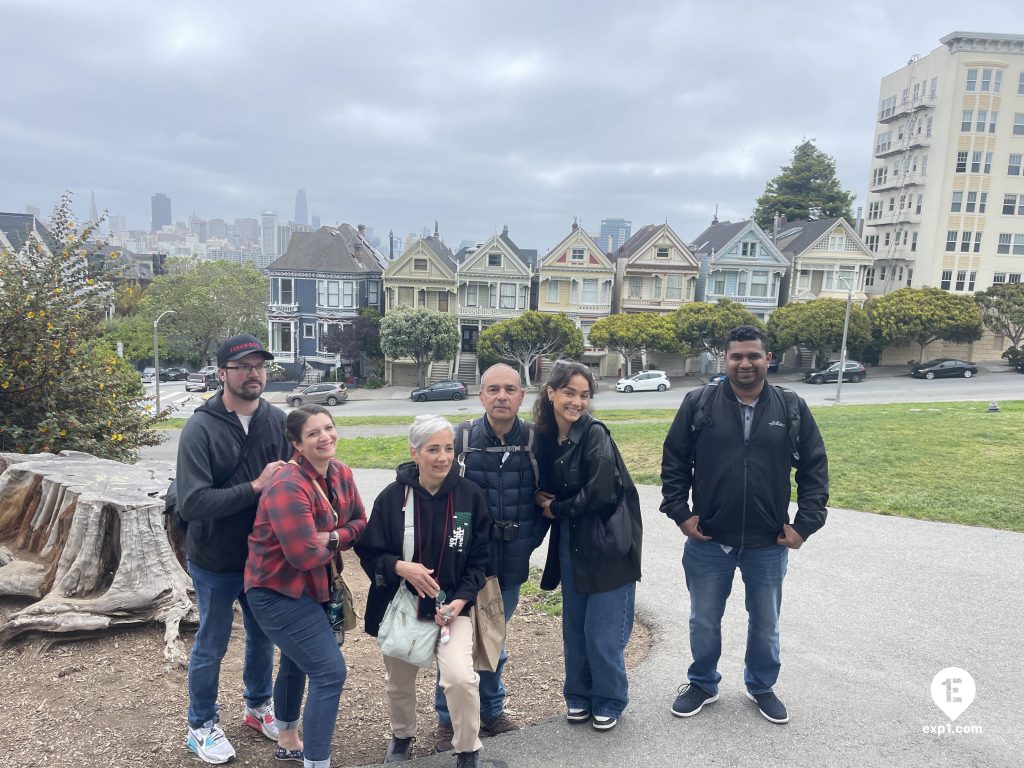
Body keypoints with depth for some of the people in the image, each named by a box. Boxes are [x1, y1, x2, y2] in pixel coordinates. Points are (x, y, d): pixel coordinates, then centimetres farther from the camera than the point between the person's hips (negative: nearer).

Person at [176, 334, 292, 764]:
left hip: (265, 554, 4)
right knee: (212, 645, 14)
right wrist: (255, 487, -28)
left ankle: (259, 707, 44)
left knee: (263, 635, 21)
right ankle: (202, 725, 37)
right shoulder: (201, 428, -19)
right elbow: (192, 503, -26)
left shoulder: (277, 420, -7)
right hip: (215, 561, -4)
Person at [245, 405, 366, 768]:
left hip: (312, 586, 9)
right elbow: (305, 554, -32)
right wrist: (335, 544, -12)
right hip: (278, 591, -9)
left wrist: (331, 537, -17)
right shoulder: (289, 486, -29)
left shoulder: (341, 473, -2)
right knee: (330, 672, -12)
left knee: (297, 662, 27)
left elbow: (360, 523, 3)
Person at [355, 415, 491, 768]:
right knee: (399, 682, 19)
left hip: (451, 604, -1)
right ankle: (401, 736, 51)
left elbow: (480, 557, -2)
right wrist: (400, 567, -22)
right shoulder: (392, 496, -11)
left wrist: (462, 599, -14)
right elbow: (368, 552, -4)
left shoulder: (470, 495, -10)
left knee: (461, 677, -20)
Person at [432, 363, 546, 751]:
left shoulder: (535, 440, -7)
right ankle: (448, 719, 27)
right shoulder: (461, 438, -12)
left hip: (510, 563, 2)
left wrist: (531, 539, 2)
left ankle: (491, 709, 38)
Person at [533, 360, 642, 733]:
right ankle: (579, 695, 33)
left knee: (602, 633, 2)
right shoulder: (544, 436, 1)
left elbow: (600, 492, -25)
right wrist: (542, 498, -8)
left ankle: (609, 702, 24)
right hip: (570, 544, 6)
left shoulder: (595, 434, -17)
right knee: (573, 627, 14)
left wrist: (558, 509, -11)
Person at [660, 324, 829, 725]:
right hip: (708, 541, -1)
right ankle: (703, 684, 38)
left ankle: (762, 686, 42)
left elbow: (814, 467, 2)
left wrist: (805, 523, -4)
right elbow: (673, 461, 0)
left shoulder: (792, 409, -3)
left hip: (769, 544, 1)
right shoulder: (698, 404, -6)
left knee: (766, 623, 19)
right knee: (704, 622, 15)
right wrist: (680, 512, -6)